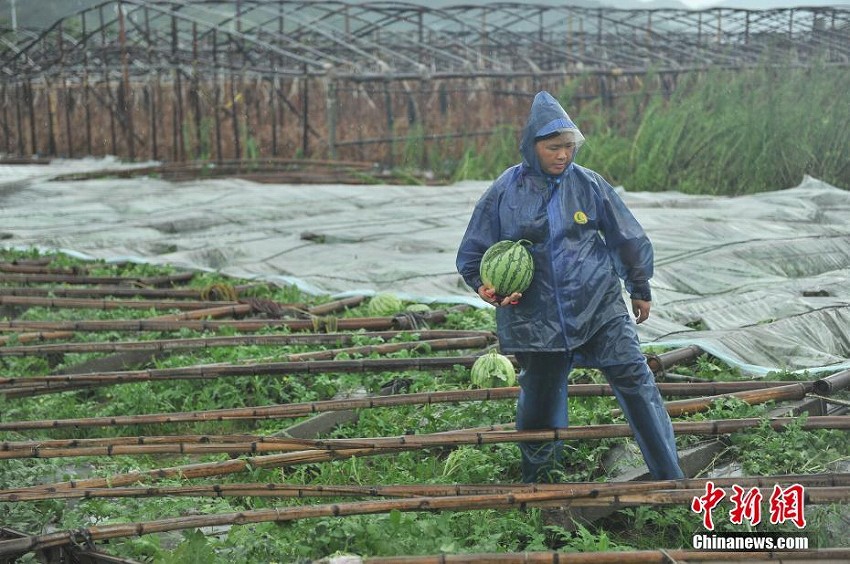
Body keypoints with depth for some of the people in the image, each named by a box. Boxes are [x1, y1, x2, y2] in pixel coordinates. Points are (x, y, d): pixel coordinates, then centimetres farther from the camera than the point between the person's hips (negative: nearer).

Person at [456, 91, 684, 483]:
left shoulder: (587, 183, -3)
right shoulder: (505, 191, -4)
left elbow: (627, 236, 10)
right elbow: (473, 253, 5)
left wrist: (640, 288, 17)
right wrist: (486, 286, -14)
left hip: (599, 304, 0)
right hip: (537, 315, 0)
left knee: (634, 379, -9)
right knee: (539, 400, 11)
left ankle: (670, 477, -2)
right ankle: (540, 479, 36)